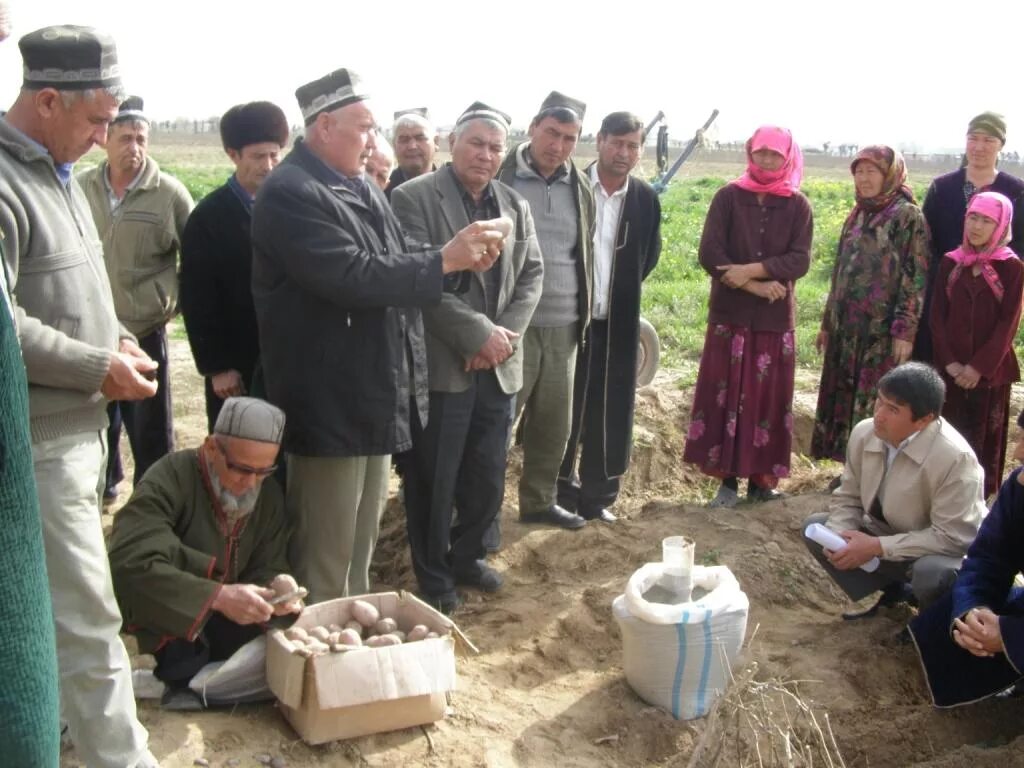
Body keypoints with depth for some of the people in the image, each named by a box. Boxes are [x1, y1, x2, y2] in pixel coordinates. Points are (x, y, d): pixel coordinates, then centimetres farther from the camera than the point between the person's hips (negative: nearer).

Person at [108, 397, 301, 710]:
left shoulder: (270, 495, -6)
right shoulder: (169, 479, -25)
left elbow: (268, 568, -3)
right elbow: (129, 563, -38)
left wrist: (275, 591, -28)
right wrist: (217, 596, -45)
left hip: (222, 620, 5)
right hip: (166, 620, -5)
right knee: (174, 555, -35)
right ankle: (181, 676, -19)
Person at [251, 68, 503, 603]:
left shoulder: (362, 188, 14)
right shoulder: (290, 193, -15)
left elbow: (389, 274, 18)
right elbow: (351, 277, -26)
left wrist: (463, 258, 2)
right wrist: (444, 260, -19)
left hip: (377, 397, 9)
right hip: (330, 405, -9)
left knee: (360, 549, 20)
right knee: (325, 562, 2)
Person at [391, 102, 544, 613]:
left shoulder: (516, 206, 13)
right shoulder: (412, 199, -7)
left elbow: (531, 275, 9)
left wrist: (505, 335, -7)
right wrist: (480, 334, -17)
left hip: (498, 367, 6)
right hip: (439, 366, -5)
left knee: (488, 477, 13)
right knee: (433, 481, 5)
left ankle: (467, 557, 34)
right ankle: (433, 577, 21)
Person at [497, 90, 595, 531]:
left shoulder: (580, 190, 10)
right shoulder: (500, 180, -6)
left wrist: (584, 312, 16)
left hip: (564, 326, 5)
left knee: (554, 424, 13)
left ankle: (539, 501, 30)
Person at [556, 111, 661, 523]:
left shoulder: (646, 198, 2)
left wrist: (622, 289, 11)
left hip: (619, 322, 3)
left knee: (609, 412, 8)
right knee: (564, 409, 5)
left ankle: (597, 496, 20)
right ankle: (562, 494, 18)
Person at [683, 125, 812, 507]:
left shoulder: (798, 206, 4)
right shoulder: (728, 197, 1)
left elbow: (800, 260, -7)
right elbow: (710, 254, -8)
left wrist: (752, 269, -19)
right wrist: (756, 287, -13)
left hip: (776, 318, 1)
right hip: (729, 313, -1)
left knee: (768, 398, 4)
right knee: (725, 396, 0)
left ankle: (761, 478, 14)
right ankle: (728, 479, 8)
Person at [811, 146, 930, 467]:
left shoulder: (907, 215, -7)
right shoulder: (857, 215, 14)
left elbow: (915, 276, -12)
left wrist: (905, 331, -18)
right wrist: (828, 322, 17)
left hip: (882, 330, -7)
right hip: (847, 327, 7)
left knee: (875, 404, -4)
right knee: (844, 398, 10)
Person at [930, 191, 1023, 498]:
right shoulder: (950, 263, 5)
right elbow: (937, 316, 2)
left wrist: (979, 366, -13)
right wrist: (949, 361, -8)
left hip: (991, 369, -2)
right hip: (951, 368, 2)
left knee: (985, 436, 3)